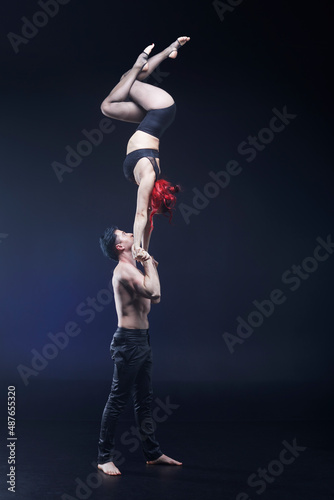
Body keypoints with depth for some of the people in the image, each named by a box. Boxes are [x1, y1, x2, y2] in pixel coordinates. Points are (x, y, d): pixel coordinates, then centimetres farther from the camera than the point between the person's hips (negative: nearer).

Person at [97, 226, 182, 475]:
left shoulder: (132, 269, 16)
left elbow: (155, 298, 20)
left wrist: (151, 267, 13)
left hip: (142, 340, 10)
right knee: (118, 400, -3)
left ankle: (153, 453, 25)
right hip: (129, 340, -10)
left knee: (145, 399, 15)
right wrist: (149, 264, -16)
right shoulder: (124, 269, -16)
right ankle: (105, 457, 6)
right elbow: (153, 291, -31)